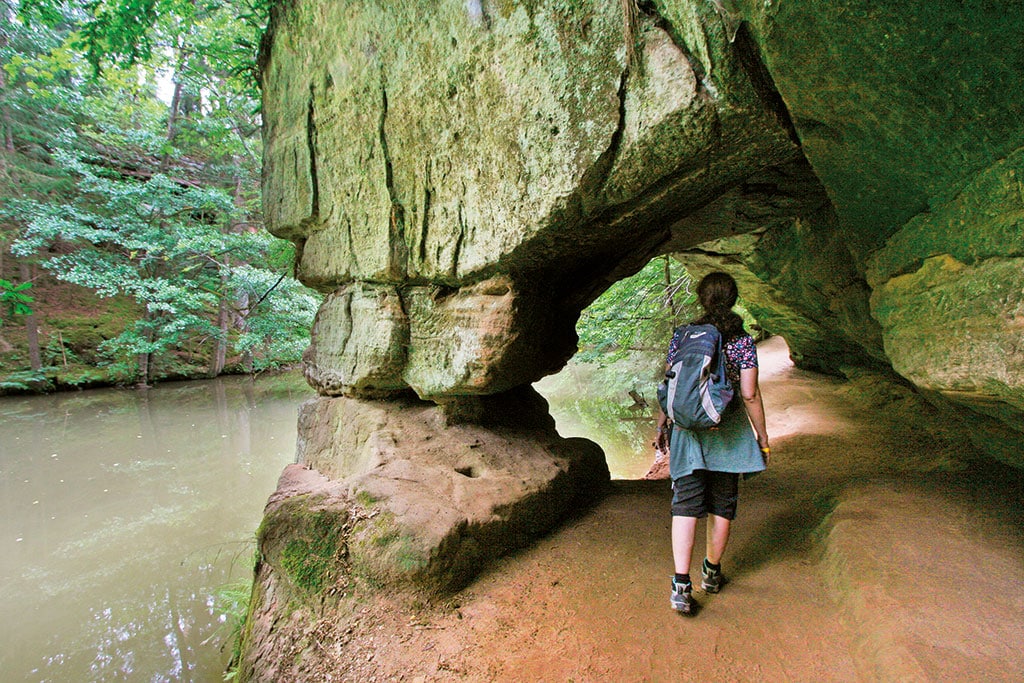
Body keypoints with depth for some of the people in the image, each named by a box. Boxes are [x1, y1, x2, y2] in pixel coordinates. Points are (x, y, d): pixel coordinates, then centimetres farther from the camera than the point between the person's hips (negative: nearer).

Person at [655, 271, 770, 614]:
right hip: (729, 431, 0)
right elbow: (750, 394, -6)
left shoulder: (682, 336, -2)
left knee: (685, 504, 2)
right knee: (722, 504, 15)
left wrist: (661, 423, 11)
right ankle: (712, 572, 32)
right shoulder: (743, 341, -5)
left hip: (688, 429, 0)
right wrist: (762, 436, 6)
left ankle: (682, 584, -5)